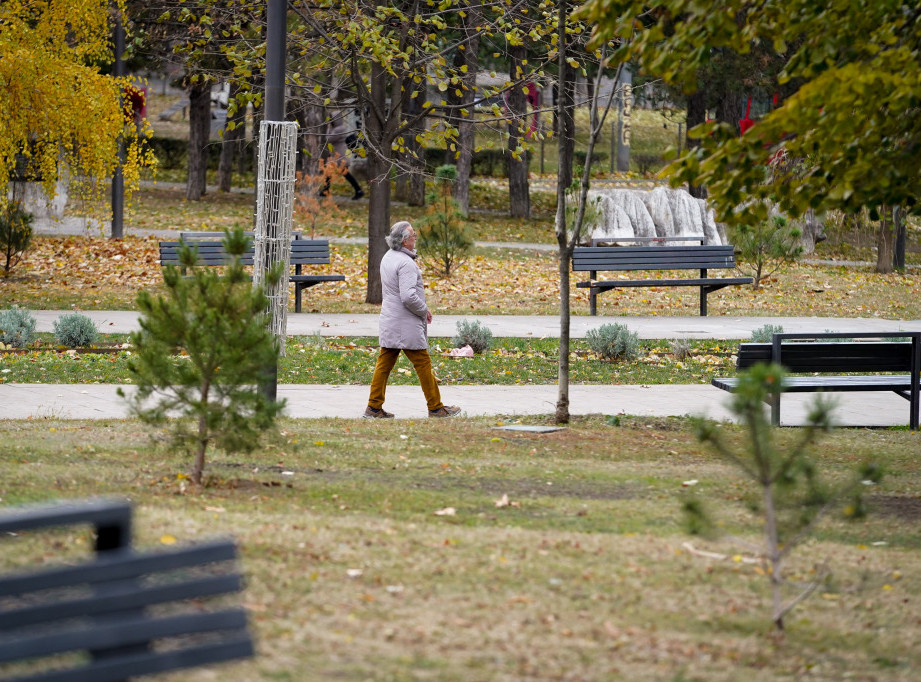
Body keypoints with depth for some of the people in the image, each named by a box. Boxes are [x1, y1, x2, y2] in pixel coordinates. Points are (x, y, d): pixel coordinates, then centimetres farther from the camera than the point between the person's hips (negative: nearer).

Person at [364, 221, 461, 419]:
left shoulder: (387, 258, 10)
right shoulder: (406, 263, -20)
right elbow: (408, 296, -27)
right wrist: (424, 310, -9)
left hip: (389, 321, 9)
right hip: (406, 325, -9)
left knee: (384, 363, 9)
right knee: (423, 364, 1)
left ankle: (374, 407, 9)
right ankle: (436, 408, 7)